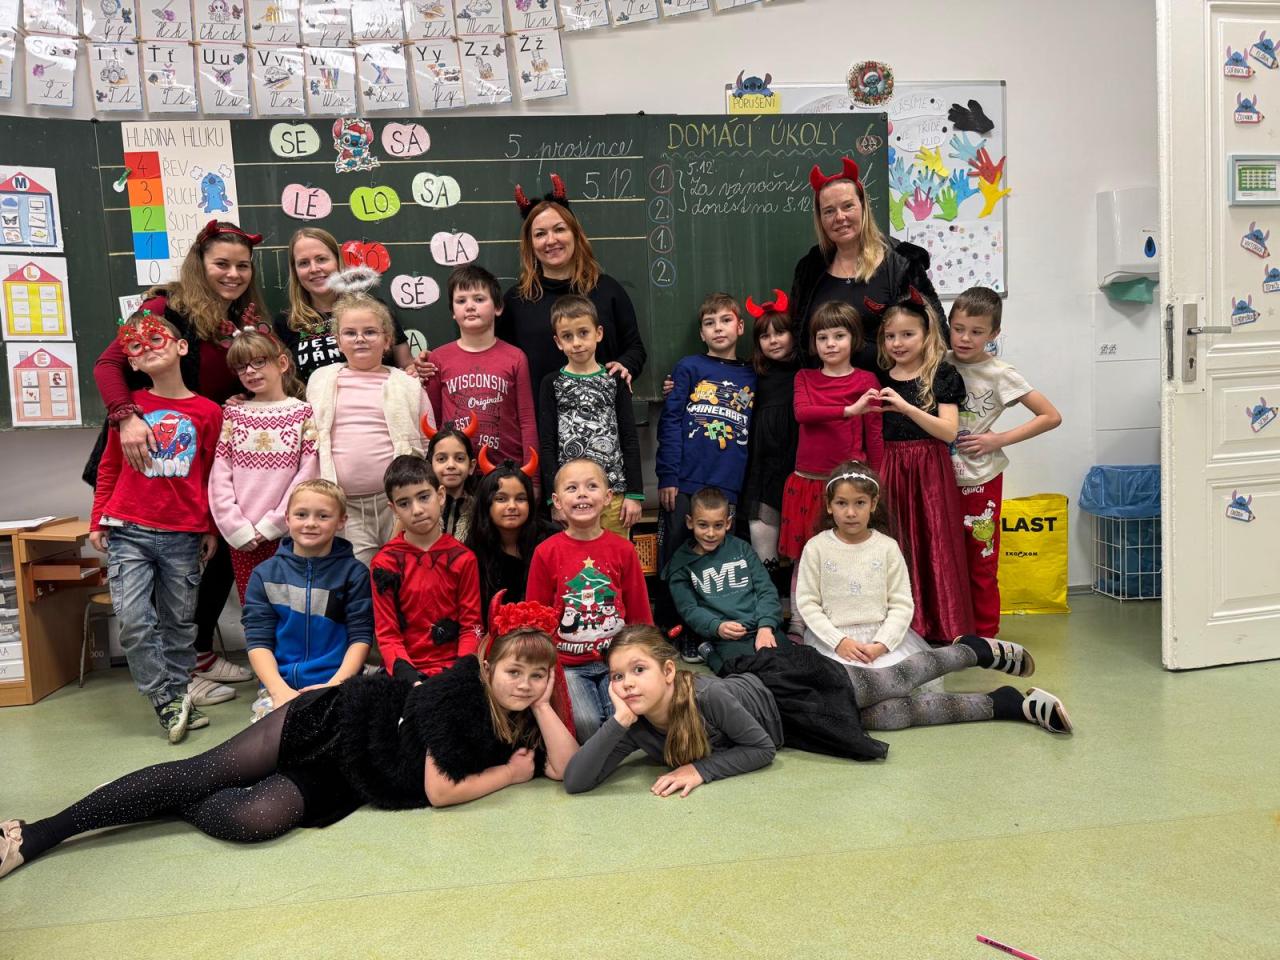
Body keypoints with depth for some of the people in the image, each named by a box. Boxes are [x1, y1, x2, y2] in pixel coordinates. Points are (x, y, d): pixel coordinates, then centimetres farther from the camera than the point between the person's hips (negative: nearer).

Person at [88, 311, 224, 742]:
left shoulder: (208, 412, 0)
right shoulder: (129, 405, 3)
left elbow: (213, 477, 5)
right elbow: (109, 467, 10)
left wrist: (211, 529, 8)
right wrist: (98, 521, 7)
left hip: (184, 537, 0)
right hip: (128, 532, 0)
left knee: (179, 621, 10)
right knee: (133, 621, -8)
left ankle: (177, 696, 24)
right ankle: (168, 702, 6)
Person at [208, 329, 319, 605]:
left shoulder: (303, 413, 1)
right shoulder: (233, 414, 9)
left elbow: (307, 477, -6)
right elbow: (219, 477, 4)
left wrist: (269, 525, -10)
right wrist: (237, 528, -6)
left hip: (287, 533, -2)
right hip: (242, 539, 3)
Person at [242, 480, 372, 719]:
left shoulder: (354, 573, 4)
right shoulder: (265, 574, 9)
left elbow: (360, 637, 1)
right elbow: (257, 640, 4)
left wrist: (334, 685, -13)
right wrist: (280, 690, -11)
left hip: (337, 684, -1)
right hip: (279, 685, 2)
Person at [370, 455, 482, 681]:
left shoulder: (463, 558, 4)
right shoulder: (384, 563, 4)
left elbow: (471, 626, 3)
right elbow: (387, 633, 1)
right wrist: (405, 673, -16)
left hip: (452, 670, 1)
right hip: (406, 671, 0)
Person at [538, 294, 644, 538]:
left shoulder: (615, 381, 7)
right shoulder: (551, 384, 6)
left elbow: (630, 439, 7)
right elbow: (546, 443, 3)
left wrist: (635, 493, 1)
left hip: (614, 493, 1)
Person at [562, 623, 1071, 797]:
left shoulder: (705, 695, -39)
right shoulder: (633, 725, -24)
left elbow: (763, 748, -26)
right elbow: (575, 780, -31)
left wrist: (700, 768, -36)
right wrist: (619, 721, -44)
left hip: (788, 686, -5)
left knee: (898, 686, 15)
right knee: (897, 712, 21)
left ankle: (977, 651, 40)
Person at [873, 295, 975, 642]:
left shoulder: (942, 375, 0)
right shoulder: (881, 379, 10)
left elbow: (949, 431, -10)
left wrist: (905, 407, -18)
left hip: (929, 470, -3)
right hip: (890, 468, 3)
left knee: (934, 543, -1)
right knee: (896, 546, 2)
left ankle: (940, 625, 11)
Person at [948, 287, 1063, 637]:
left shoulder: (1000, 374, -8)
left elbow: (1051, 416, -8)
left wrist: (998, 440, -13)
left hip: (981, 479, -3)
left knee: (981, 563, 4)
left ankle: (985, 637, 18)